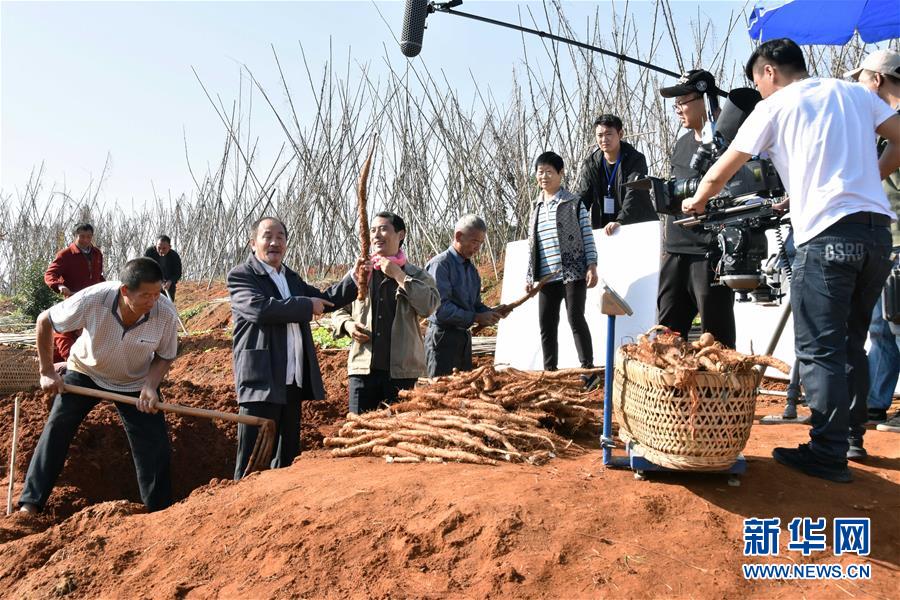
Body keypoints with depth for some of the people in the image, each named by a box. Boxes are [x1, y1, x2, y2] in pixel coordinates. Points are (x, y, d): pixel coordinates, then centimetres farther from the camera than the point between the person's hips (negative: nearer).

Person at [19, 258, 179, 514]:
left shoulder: (166, 314, -30)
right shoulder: (92, 300, -34)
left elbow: (165, 356, -10)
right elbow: (45, 321, -15)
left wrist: (150, 385, -28)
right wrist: (47, 372, -11)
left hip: (136, 381, 0)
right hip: (86, 371, 0)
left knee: (155, 445, -6)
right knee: (57, 427, -13)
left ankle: (160, 512, 10)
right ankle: (31, 502, 1)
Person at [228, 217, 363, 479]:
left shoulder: (291, 277, 18)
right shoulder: (240, 276, -5)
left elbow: (324, 299, 18)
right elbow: (259, 308, -22)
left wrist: (354, 279, 3)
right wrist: (307, 305, -15)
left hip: (293, 381, 8)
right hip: (262, 381, -7)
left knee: (287, 456, 16)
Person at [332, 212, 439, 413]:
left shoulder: (417, 275, 4)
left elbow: (429, 306, -14)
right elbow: (338, 310, 20)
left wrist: (398, 276, -11)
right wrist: (347, 324, -3)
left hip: (402, 369, -1)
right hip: (363, 366, 2)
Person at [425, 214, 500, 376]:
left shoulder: (472, 269, 15)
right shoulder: (440, 264, -13)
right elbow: (441, 308, -21)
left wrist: (490, 314, -4)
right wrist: (476, 318, -19)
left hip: (464, 338, 9)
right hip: (443, 338, -8)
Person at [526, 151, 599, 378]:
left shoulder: (574, 203, 1)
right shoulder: (536, 208, 16)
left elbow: (587, 236, -2)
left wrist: (592, 267, -10)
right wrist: (529, 276, 14)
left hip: (573, 272, -5)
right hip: (546, 276, 5)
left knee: (576, 319, -7)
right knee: (546, 325, 5)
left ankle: (588, 369, 0)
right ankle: (550, 372, 13)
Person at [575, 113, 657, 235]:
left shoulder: (636, 160, -7)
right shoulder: (590, 164, 6)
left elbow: (634, 195, -20)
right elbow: (581, 197, 2)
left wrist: (620, 221, -37)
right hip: (602, 229, 3)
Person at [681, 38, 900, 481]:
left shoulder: (775, 107, 5)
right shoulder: (855, 93, 18)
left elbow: (719, 174, 9)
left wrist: (696, 202, 28)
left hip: (827, 233, -6)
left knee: (819, 350, -3)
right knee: (850, 342, 18)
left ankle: (829, 454, -2)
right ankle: (852, 437, 26)